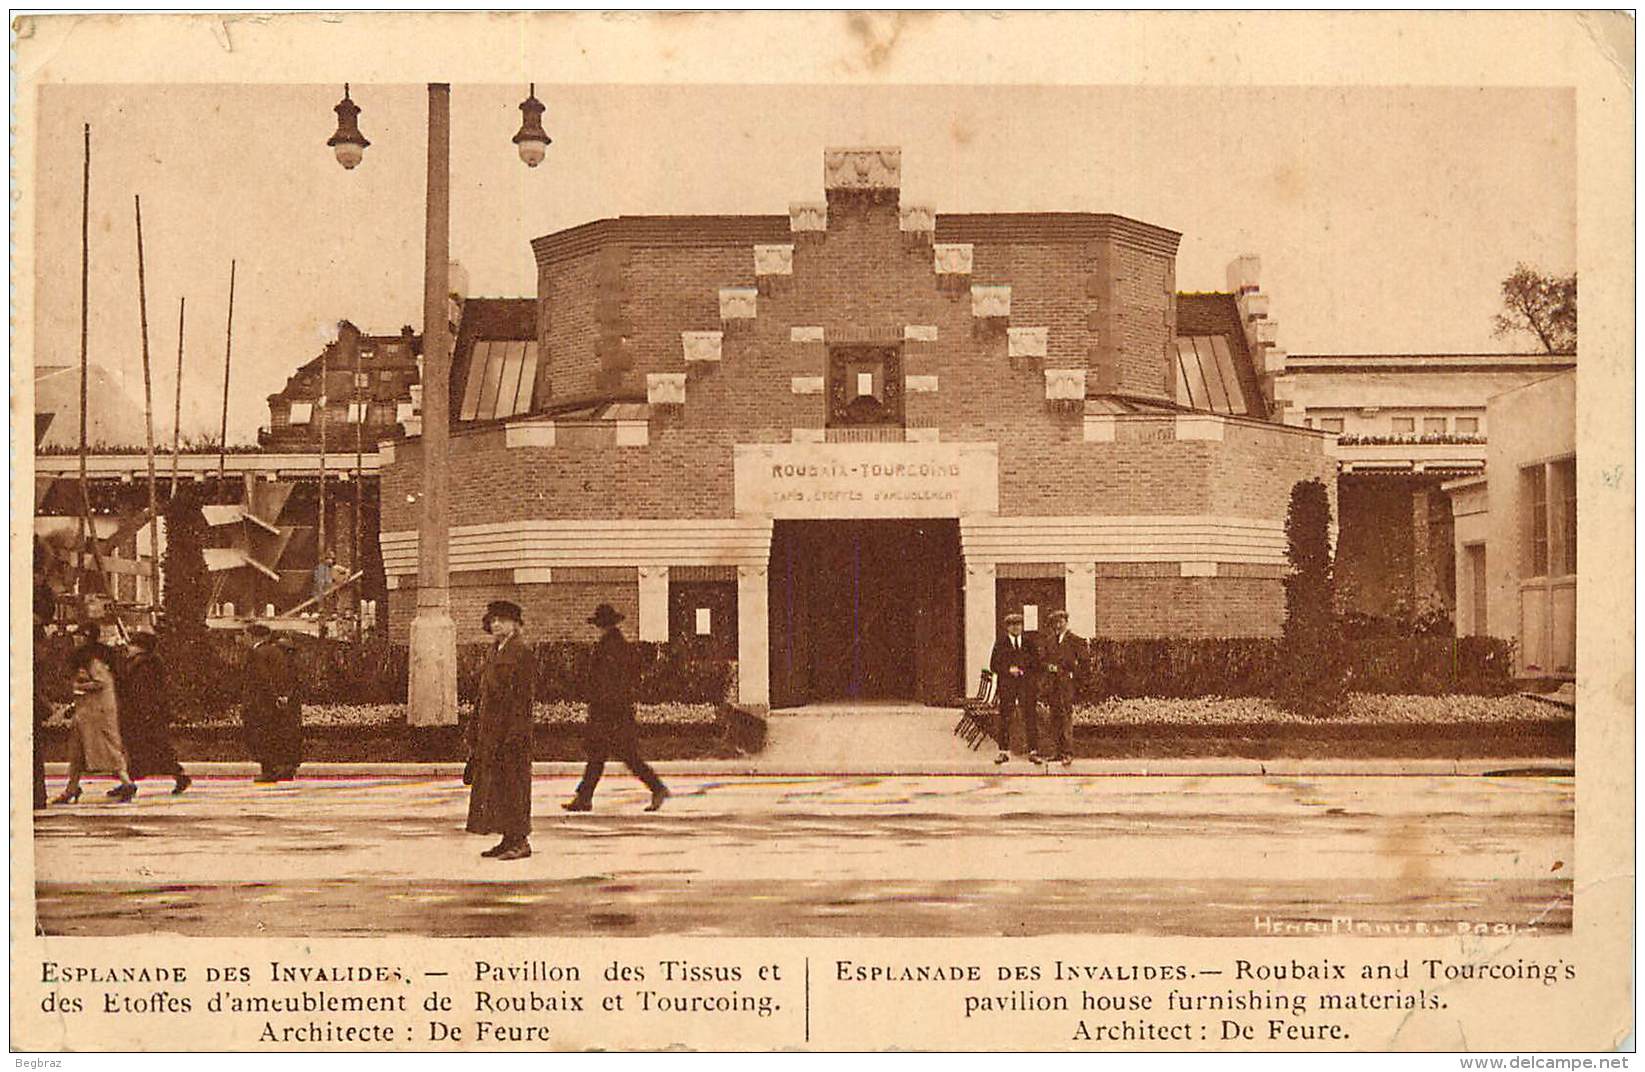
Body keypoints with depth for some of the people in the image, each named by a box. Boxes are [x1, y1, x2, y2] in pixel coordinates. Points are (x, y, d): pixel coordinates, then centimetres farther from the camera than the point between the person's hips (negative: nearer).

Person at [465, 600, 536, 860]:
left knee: (513, 783, -6)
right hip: (489, 729, 9)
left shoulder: (522, 653, -10)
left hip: (511, 730, -9)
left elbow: (522, 697, -15)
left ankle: (520, 840, -1)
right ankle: (508, 839, 16)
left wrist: (514, 733, -20)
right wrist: (474, 729, 16)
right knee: (491, 783, 10)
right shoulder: (493, 652, 16)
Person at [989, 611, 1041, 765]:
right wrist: (1008, 670, -11)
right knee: (1004, 719, 0)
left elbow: (1037, 663, 11)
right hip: (1006, 685, -1)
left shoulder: (1029, 643, 12)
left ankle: (1033, 751, -3)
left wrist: (1023, 670, -6)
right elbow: (993, 665, 4)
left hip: (1026, 684, 1)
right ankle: (1004, 751, 8)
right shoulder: (1000, 644, 7)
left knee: (1030, 718, -5)